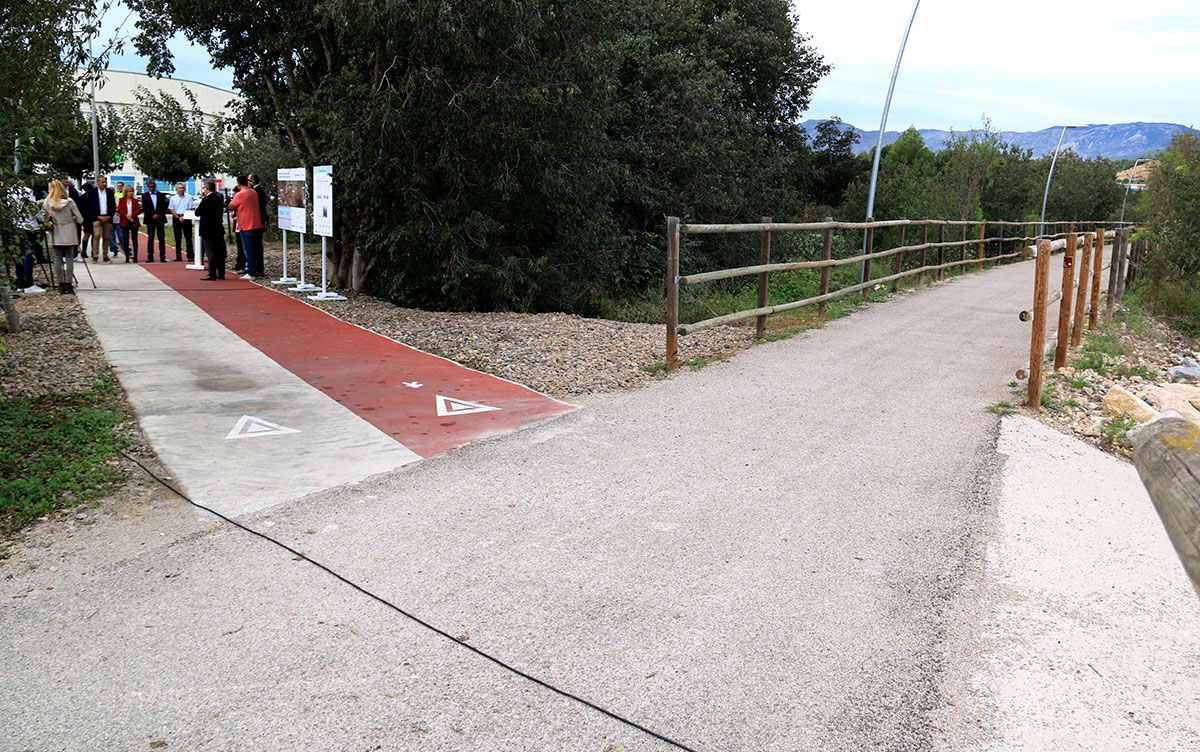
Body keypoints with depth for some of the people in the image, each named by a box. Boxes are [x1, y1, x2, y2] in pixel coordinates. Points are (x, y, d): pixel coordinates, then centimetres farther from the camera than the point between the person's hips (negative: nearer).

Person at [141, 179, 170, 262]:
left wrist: (158, 214, -9)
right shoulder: (145, 196, 6)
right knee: (150, 238, 0)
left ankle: (162, 256, -1)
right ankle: (150, 257, 1)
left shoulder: (161, 195, 10)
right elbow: (144, 208, -1)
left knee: (161, 238, -2)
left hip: (160, 219, 1)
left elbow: (164, 206, 4)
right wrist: (153, 215, -11)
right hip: (150, 220, -1)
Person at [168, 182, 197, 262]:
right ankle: (178, 257, 7)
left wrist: (184, 217, -12)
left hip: (186, 218, -1)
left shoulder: (189, 198, 4)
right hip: (176, 218, 1)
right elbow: (172, 210, 4)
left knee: (188, 238, -4)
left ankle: (190, 256, -2)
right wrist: (178, 217, -9)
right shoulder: (173, 198, 7)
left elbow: (191, 209, 0)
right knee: (177, 238, 4)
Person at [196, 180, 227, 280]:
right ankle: (221, 273, 15)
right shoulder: (220, 197, 5)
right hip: (219, 229, 7)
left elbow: (197, 213, -13)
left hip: (208, 230, -7)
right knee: (219, 252, 10)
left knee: (210, 252, -3)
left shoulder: (206, 199, -17)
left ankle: (212, 274, -2)